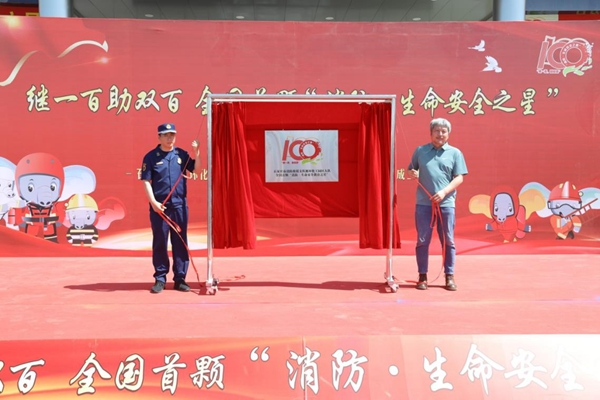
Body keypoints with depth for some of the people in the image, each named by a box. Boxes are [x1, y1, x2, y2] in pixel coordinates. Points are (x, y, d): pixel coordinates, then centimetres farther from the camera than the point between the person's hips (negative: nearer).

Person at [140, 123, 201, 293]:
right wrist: (153, 202, -14)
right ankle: (160, 279, 12)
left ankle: (180, 279, 13)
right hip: (159, 206, -3)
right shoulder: (151, 156, 0)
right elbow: (146, 181, -4)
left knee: (180, 242, 5)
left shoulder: (181, 154, 9)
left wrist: (196, 152, -9)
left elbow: (195, 169, 5)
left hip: (180, 205, 3)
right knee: (159, 242, 3)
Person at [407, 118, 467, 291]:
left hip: (446, 203, -1)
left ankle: (449, 276, 14)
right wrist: (412, 174, -7)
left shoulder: (455, 153, 7)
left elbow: (459, 178, 1)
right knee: (422, 241, 3)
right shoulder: (420, 151, 11)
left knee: (448, 241, 5)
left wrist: (444, 192, -13)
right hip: (423, 203, 1)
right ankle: (422, 276, 12)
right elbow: (410, 170, 17)